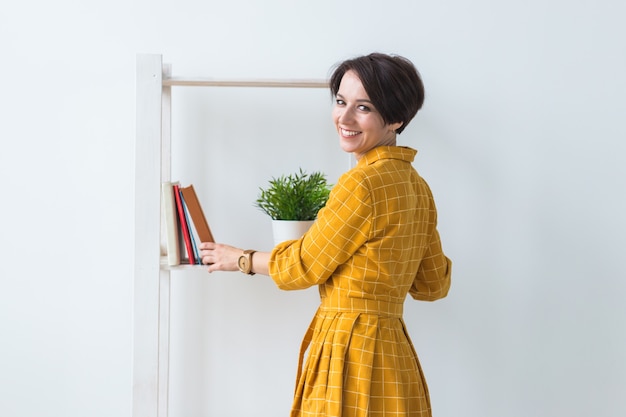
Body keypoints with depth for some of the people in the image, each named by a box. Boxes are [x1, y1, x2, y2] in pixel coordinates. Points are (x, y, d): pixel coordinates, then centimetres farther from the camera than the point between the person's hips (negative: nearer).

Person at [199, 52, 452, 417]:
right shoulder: (417, 185, 8)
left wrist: (239, 259, 8)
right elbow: (433, 284, 15)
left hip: (350, 356, -9)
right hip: (391, 351, 9)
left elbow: (303, 266, -8)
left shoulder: (364, 183, -18)